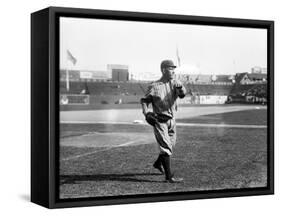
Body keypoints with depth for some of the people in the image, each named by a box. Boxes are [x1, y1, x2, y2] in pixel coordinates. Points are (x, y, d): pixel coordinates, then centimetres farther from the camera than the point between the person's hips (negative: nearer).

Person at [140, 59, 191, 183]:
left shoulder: (174, 83, 0)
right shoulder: (154, 86, -11)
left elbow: (182, 94, -17)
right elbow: (144, 101, -4)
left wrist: (180, 88, -40)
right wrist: (146, 113, -20)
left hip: (171, 120, 6)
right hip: (159, 120, -6)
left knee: (171, 145, 21)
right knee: (166, 147, -10)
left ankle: (158, 163, 46)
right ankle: (169, 177, -8)